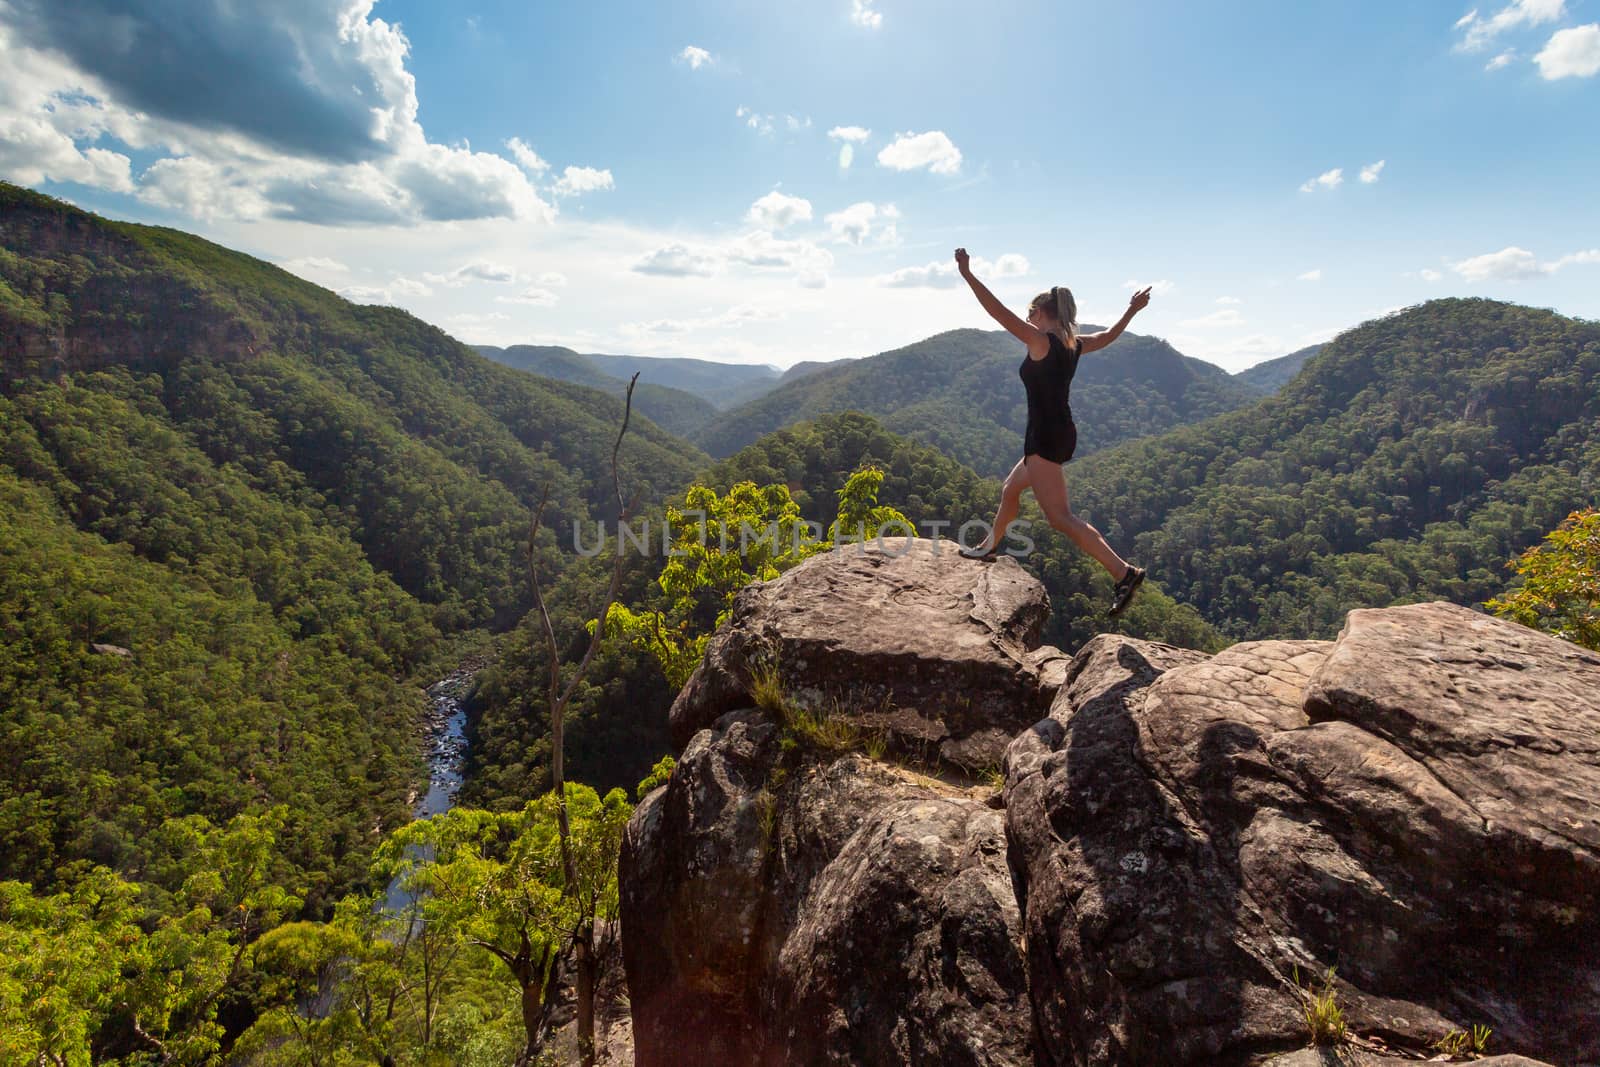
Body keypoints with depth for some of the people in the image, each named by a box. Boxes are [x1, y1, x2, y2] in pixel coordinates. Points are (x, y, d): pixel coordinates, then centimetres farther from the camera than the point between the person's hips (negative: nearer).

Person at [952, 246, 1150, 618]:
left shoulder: (1040, 340, -12)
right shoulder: (1073, 344, 11)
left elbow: (999, 311, -19)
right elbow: (1108, 336, 30)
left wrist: (968, 276, -20)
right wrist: (1133, 310, 46)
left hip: (1045, 437, -10)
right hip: (1062, 434, 10)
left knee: (1060, 517, -12)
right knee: (1011, 488, 27)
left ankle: (1123, 572, -18)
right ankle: (989, 547, 44)